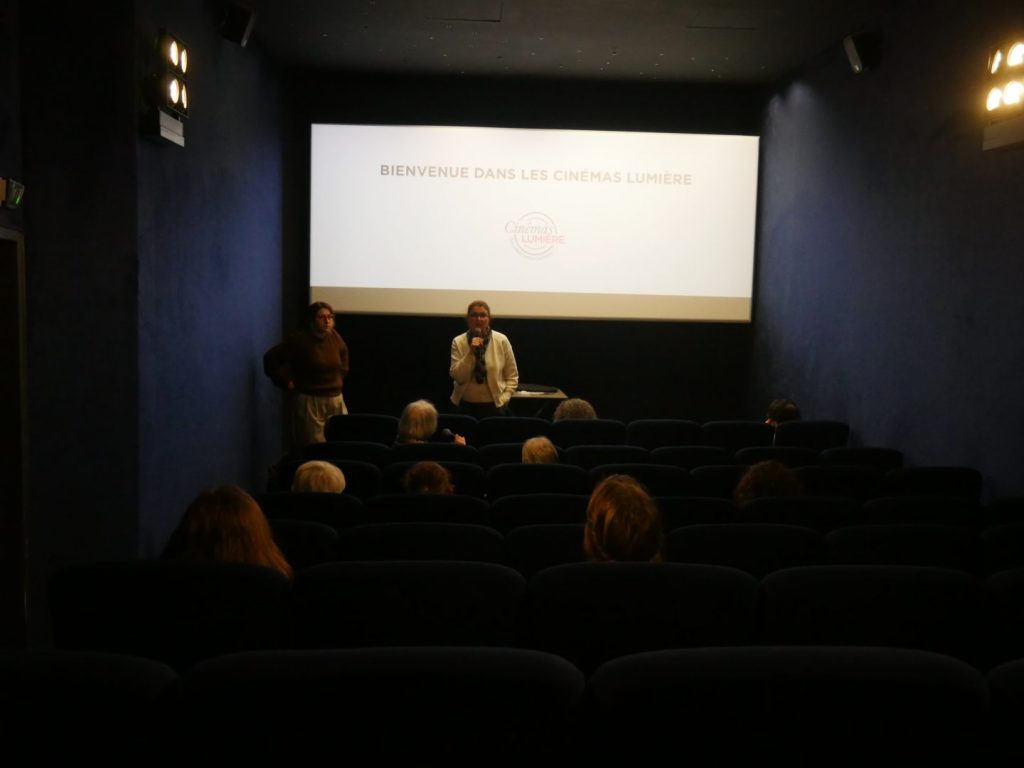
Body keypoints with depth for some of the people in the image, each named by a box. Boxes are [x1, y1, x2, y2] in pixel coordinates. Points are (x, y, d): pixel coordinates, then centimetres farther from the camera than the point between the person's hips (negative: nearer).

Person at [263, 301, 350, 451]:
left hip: (335, 399, 6)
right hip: (309, 401, -6)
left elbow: (343, 353, 28)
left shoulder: (334, 337, 5)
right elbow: (271, 357, -10)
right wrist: (286, 382, -8)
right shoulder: (300, 340, -12)